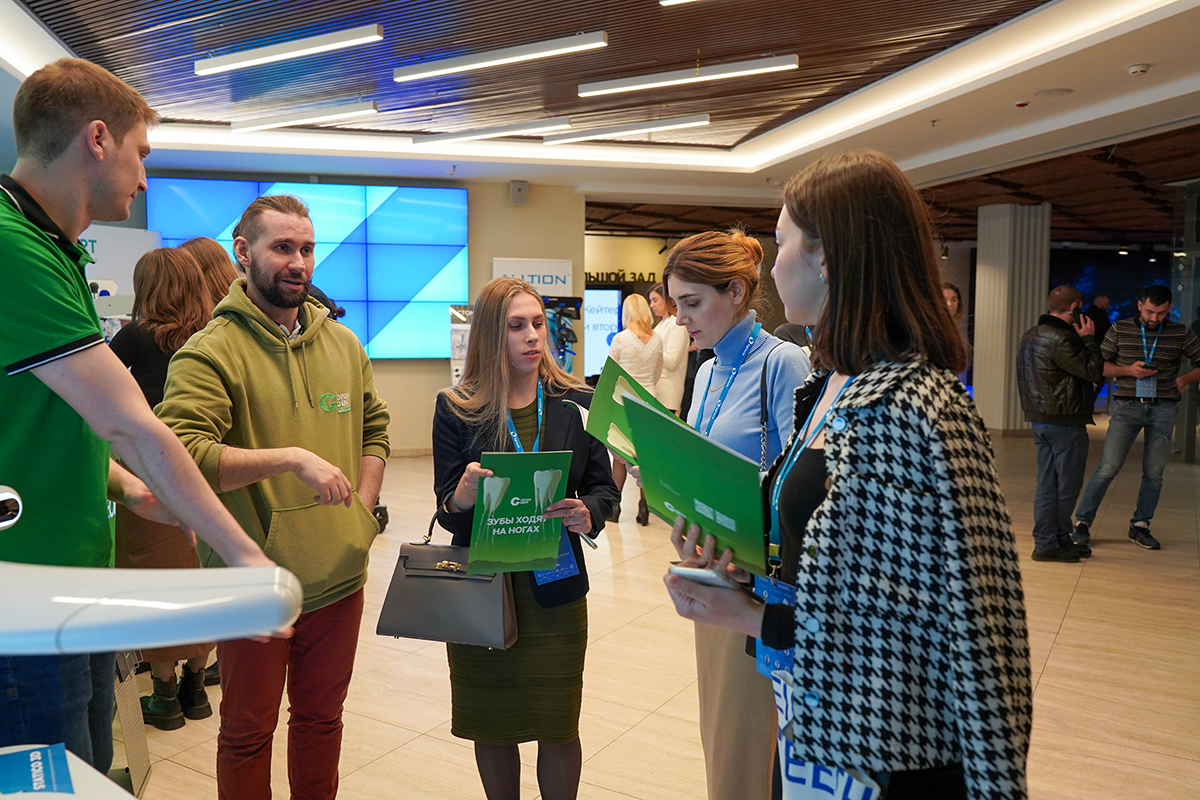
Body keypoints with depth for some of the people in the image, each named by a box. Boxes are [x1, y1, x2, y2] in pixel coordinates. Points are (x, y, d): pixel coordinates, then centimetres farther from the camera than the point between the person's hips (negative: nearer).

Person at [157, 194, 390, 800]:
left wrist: (362, 510, 5)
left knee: (321, 719, 22)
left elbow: (374, 428, 16)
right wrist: (293, 457, -29)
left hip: (339, 576, 5)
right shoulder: (210, 352, -13)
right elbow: (178, 456, -25)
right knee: (248, 733, 15)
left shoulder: (343, 344, 6)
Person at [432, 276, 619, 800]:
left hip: (556, 588, 0)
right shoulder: (455, 409, -3)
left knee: (558, 728, 9)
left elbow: (604, 487, 4)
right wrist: (460, 499, -25)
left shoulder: (576, 402, 0)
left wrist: (587, 514, -17)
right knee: (491, 726, 13)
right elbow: (446, 509, -3)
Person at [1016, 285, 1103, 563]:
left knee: (1046, 484, 11)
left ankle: (1046, 542, 15)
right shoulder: (1060, 339, -19)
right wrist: (1088, 339, -6)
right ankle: (1057, 541, 10)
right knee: (1068, 485, 3)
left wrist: (1081, 340, 12)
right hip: (1065, 421, -9)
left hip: (1039, 419, 9)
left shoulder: (1030, 336, 11)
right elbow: (1093, 371, -17)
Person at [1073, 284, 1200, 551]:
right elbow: (1099, 366, 4)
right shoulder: (1120, 329, 2)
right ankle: (1082, 522, 0)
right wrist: (1128, 370, -11)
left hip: (1163, 409, 2)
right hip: (1127, 406, -2)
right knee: (1108, 468, -8)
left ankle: (1140, 526, 18)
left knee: (1153, 472, 5)